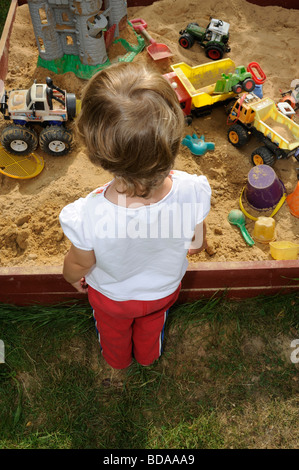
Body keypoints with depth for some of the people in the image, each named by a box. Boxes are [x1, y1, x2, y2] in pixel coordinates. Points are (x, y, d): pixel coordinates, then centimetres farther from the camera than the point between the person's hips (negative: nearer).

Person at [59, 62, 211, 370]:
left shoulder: (85, 217, -45)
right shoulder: (193, 192, -39)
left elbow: (79, 265, -21)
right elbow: (196, 246, -17)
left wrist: (72, 278, 5)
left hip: (111, 297, -1)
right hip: (164, 291, 2)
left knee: (113, 331, 37)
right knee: (151, 326, 39)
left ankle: (118, 361, 72)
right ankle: (148, 357, 73)